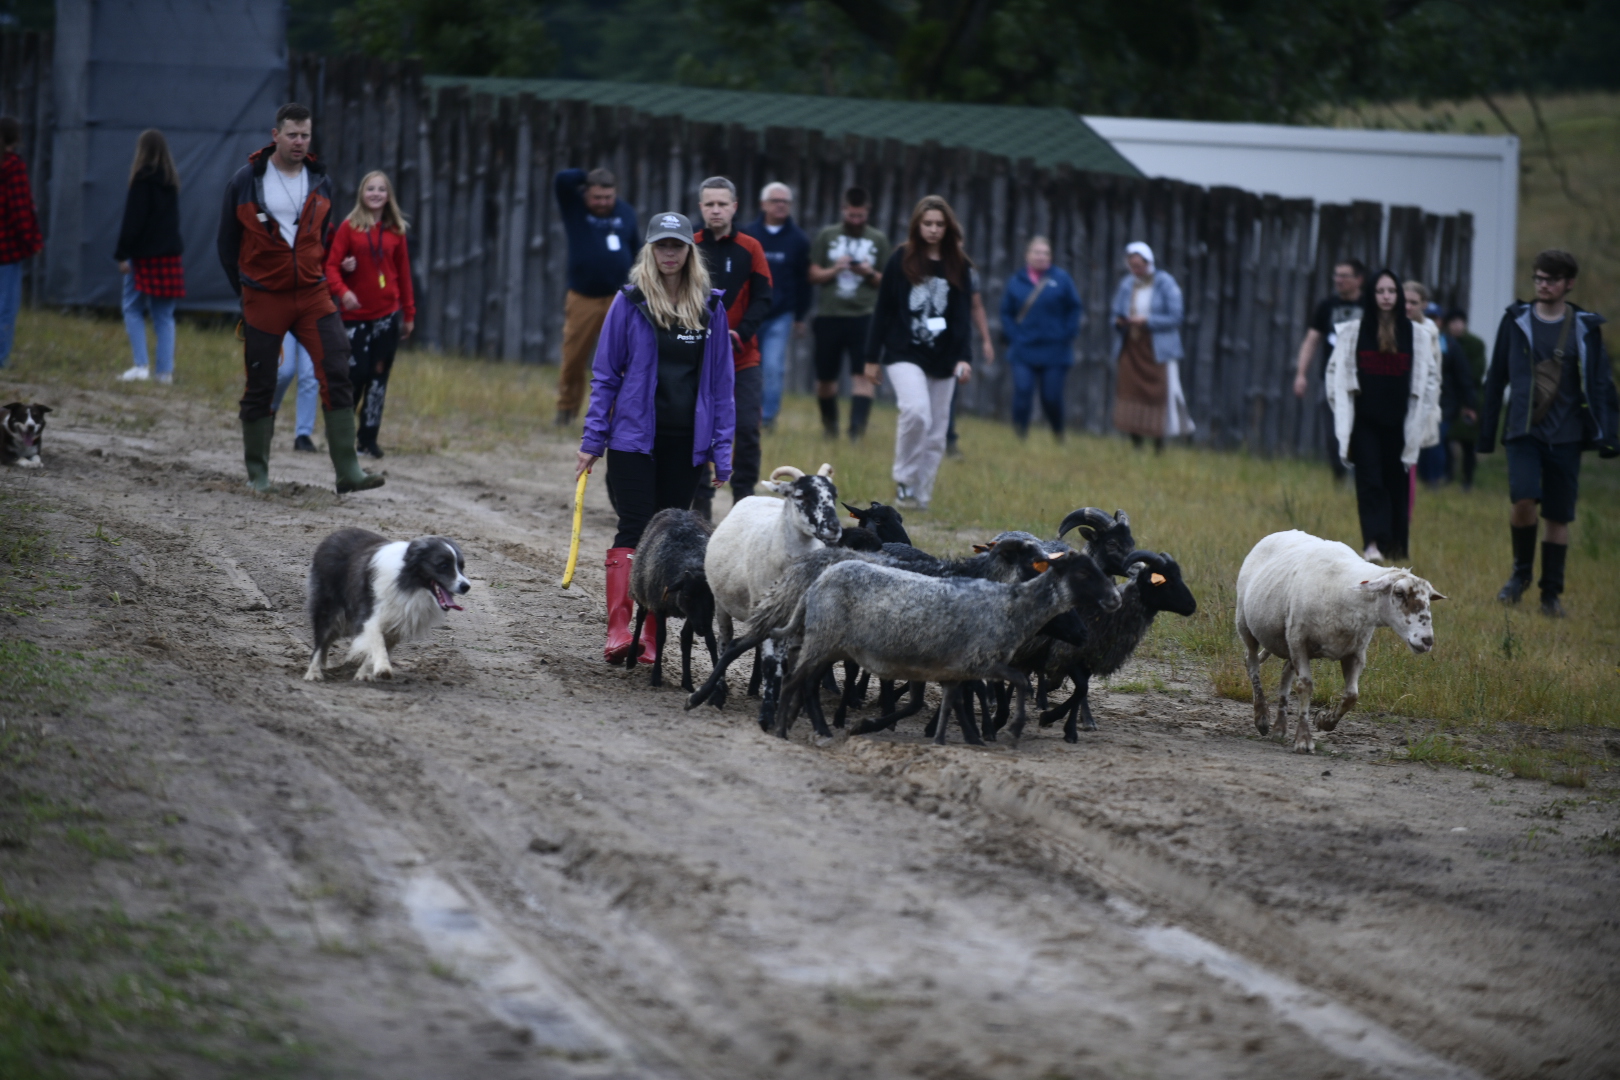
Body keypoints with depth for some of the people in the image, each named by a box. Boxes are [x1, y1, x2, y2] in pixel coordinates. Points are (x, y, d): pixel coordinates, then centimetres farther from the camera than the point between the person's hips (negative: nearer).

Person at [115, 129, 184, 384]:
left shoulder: (143, 179, -11)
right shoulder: (171, 180, 9)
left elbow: (132, 220, -13)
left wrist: (122, 254, -11)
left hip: (144, 256, -6)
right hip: (169, 254, 6)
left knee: (133, 309, 4)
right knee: (164, 316, 7)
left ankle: (141, 364, -8)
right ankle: (165, 370, 3)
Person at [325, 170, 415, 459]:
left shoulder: (395, 231, 8)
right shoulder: (349, 227, 0)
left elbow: (403, 273, 12)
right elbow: (332, 265, -4)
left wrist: (409, 313, 12)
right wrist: (342, 292, -23)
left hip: (387, 314, 2)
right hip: (356, 314, -2)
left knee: (379, 376, 0)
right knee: (355, 373, -7)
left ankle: (368, 437, 6)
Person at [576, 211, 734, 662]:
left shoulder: (710, 309, 7)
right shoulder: (630, 303, 0)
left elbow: (720, 383, 10)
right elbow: (606, 375, 4)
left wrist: (721, 450, 6)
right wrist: (592, 442, 0)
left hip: (686, 444, 3)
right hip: (635, 437, -3)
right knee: (634, 531, -13)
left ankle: (651, 637, 9)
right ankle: (617, 629, -19)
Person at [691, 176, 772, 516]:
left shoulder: (750, 248, 2)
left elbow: (762, 298, 0)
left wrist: (740, 334, -14)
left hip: (743, 357, 0)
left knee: (747, 429, -5)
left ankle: (744, 499, 6)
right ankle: (700, 502, 9)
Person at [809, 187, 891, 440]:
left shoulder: (878, 240, 9)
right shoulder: (827, 236, 8)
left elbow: (887, 281, 12)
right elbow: (814, 275, 7)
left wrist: (870, 274, -9)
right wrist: (834, 270, -12)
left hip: (863, 316, -1)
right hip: (829, 315, 1)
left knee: (862, 373, -15)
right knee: (825, 378, 8)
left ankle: (857, 427, -20)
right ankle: (829, 424, 29)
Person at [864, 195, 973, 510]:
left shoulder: (959, 266, 6)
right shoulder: (901, 260, 2)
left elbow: (964, 316, 4)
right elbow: (883, 310, 5)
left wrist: (964, 358, -10)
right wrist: (872, 358, 4)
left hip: (943, 360, 3)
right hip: (905, 353, -3)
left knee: (935, 434, 4)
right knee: (917, 412, -25)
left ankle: (920, 496, 14)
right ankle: (905, 479, -9)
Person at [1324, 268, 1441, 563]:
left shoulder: (1417, 336, 6)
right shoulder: (1353, 333, 6)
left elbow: (1429, 378, 10)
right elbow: (1337, 372, 9)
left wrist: (1419, 417, 4)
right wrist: (1343, 411, 4)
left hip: (1399, 422, 1)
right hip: (1365, 421, -1)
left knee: (1397, 482, 3)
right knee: (1369, 480, -12)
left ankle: (1396, 545, 12)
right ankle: (1373, 542, -21)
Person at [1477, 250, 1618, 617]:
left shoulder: (1585, 328, 5)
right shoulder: (1516, 322, 5)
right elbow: (1496, 379, 11)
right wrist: (1486, 434, 11)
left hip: (1566, 435, 1)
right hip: (1523, 431, -1)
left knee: (1559, 517, 3)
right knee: (1524, 500, -20)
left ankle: (1552, 594, 14)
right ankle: (1521, 573, 2)